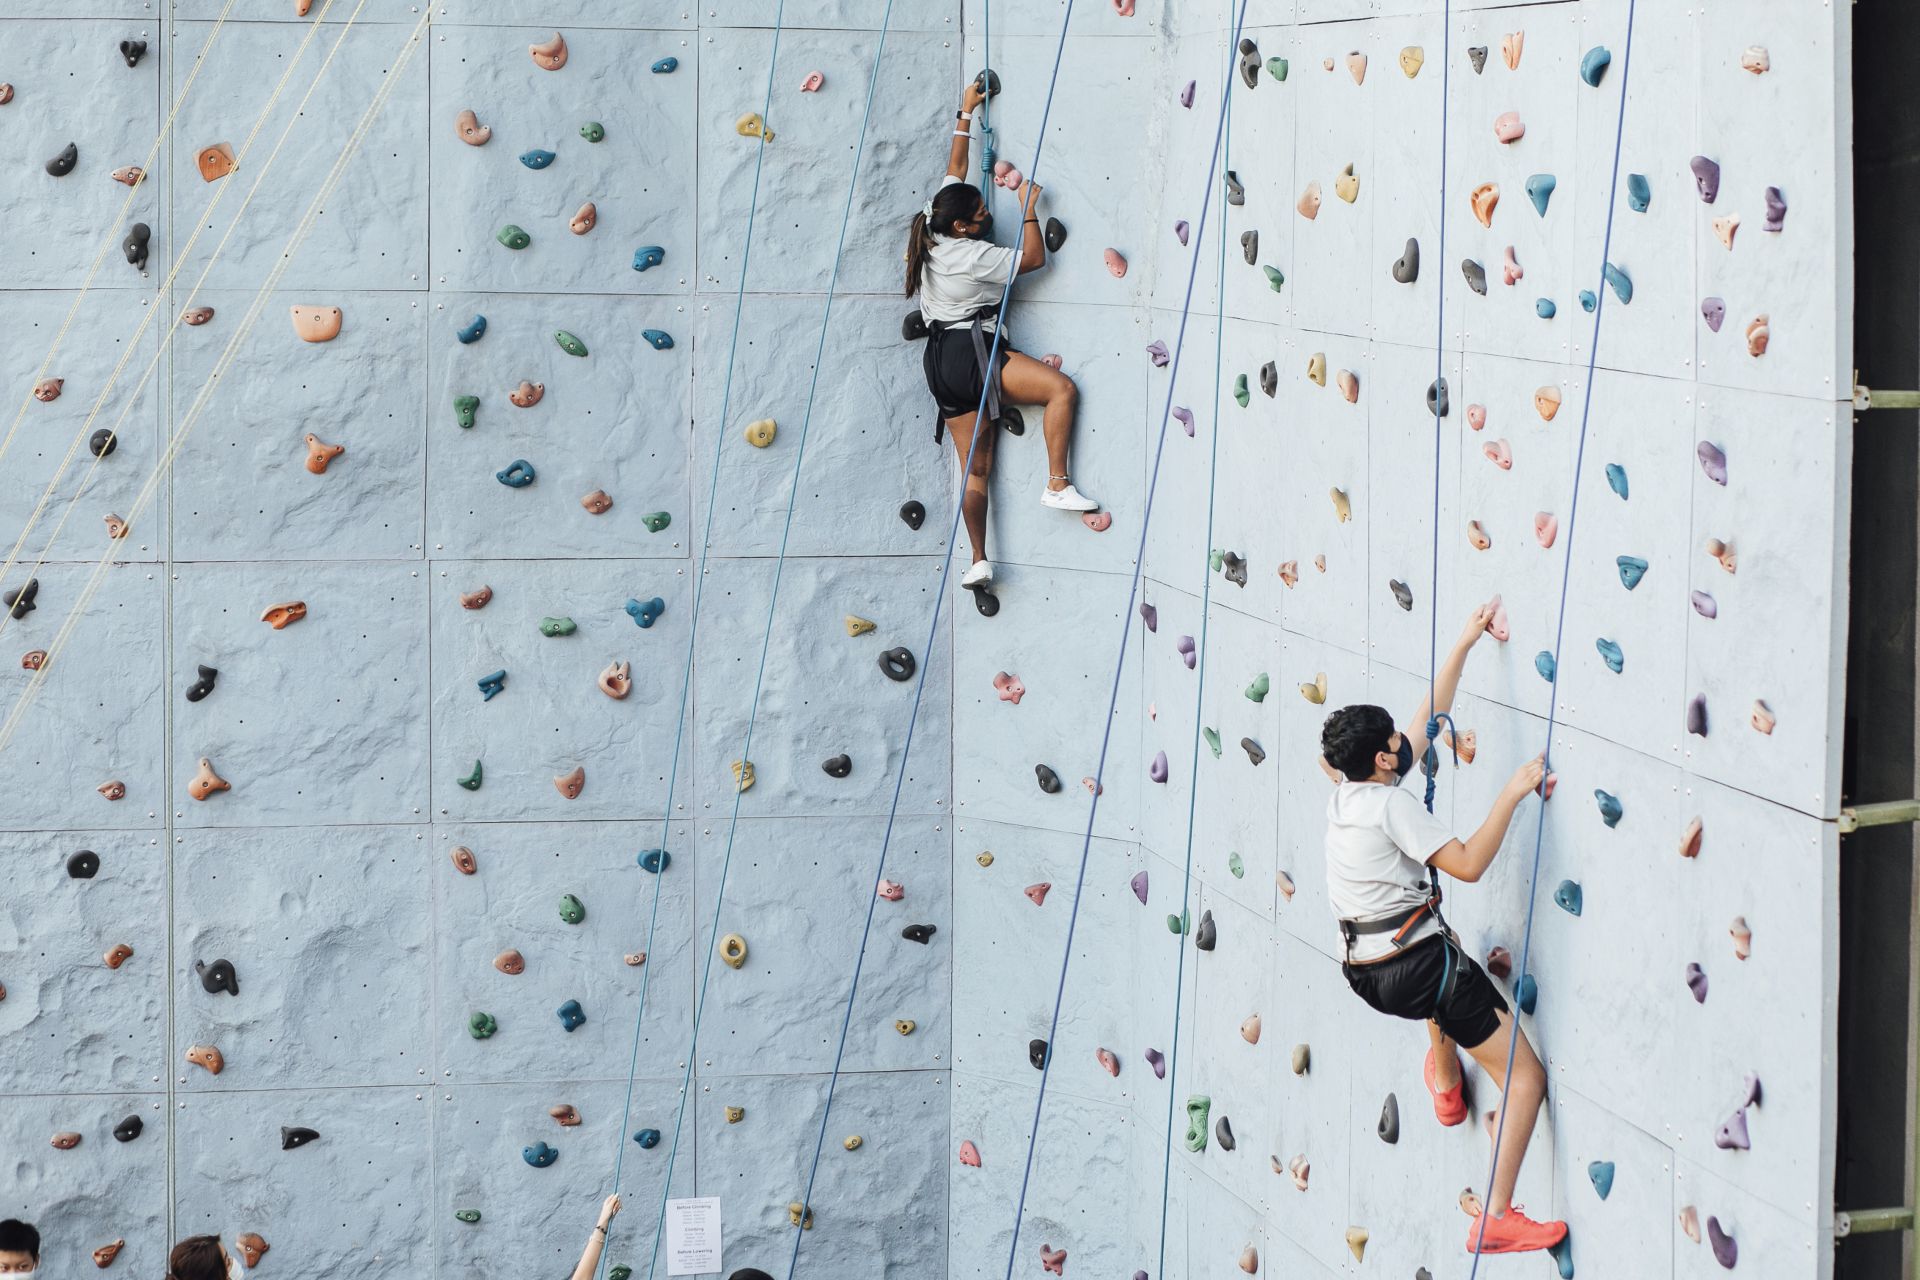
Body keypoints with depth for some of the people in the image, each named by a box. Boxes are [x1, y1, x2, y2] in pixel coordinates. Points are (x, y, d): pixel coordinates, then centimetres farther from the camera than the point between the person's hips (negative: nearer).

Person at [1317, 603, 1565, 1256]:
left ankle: (1445, 1081, 48)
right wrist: (1512, 793, -20)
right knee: (1526, 1077, -1)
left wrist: (1464, 644, 17)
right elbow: (1468, 863, -24)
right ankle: (1496, 1219, -9)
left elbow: (1428, 717, 15)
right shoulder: (1391, 804, -17)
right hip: (1416, 968, -9)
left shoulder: (1342, 794, 6)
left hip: (1365, 970, 9)